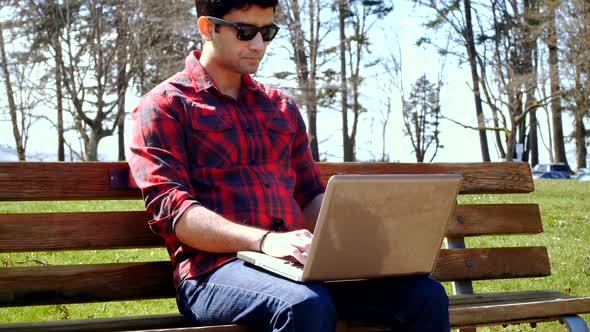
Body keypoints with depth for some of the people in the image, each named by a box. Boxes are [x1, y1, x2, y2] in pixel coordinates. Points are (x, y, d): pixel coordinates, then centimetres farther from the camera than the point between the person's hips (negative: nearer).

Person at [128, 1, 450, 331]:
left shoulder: (282, 106, 23)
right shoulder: (165, 106, 4)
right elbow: (170, 209, -9)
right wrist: (264, 240, -24)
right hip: (215, 270, -5)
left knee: (425, 295, -17)